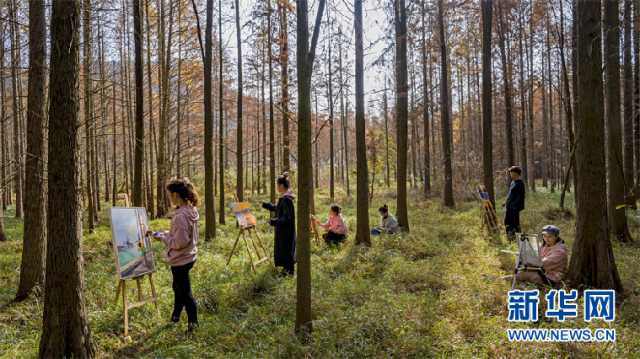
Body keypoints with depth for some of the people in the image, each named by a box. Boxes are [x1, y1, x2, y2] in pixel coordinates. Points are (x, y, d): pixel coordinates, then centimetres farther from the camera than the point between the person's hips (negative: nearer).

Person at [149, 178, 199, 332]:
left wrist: (162, 237, -14)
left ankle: (193, 323, 26)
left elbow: (180, 242, -27)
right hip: (188, 256, 9)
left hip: (181, 260, -9)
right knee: (178, 287, 27)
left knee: (185, 292, 9)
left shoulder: (181, 216, -29)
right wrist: (166, 233, 5)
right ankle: (175, 316, 47)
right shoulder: (191, 210, -1)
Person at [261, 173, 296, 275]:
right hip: (283, 229, 10)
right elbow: (278, 209, 21)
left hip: (286, 230, -10)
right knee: (282, 248, 20)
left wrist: (274, 221, -36)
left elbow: (287, 217, -27)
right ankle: (286, 268, 33)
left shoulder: (286, 199, -24)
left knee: (286, 248, 2)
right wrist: (265, 205, 27)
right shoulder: (284, 198, 6)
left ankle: (289, 270, 15)